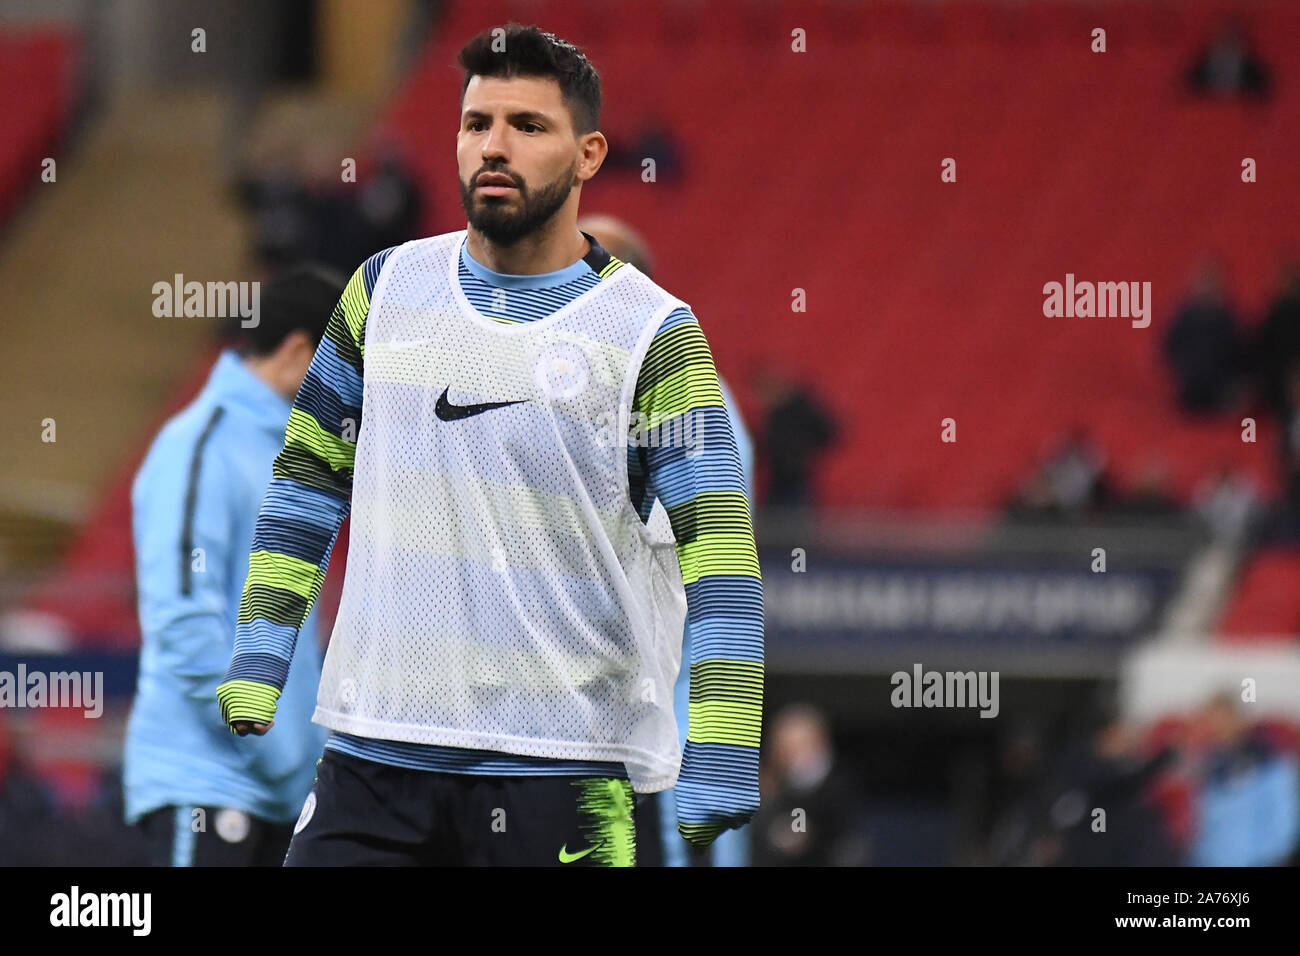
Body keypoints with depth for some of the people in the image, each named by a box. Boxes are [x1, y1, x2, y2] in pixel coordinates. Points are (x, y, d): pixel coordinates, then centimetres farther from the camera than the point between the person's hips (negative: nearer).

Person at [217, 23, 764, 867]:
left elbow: (721, 560, -11)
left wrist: (717, 784, -19)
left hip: (562, 781, -3)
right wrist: (256, 663, 10)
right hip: (371, 757, 3)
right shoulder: (386, 290, 9)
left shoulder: (652, 334, -5)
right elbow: (310, 475, 19)